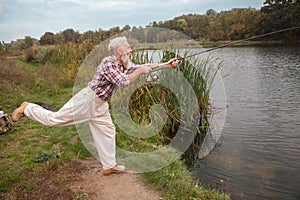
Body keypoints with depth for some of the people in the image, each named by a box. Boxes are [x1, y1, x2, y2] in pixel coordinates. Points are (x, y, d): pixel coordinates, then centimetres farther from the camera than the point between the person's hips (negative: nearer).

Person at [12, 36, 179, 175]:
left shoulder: (125, 65, 5)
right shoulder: (108, 63, -23)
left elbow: (146, 68, 8)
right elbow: (123, 82, -31)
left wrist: (166, 65, 4)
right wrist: (140, 70, -21)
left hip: (100, 104, 9)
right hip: (88, 99, -9)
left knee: (107, 131, 10)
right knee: (54, 119, -2)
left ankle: (109, 166, 21)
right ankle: (27, 108, 22)